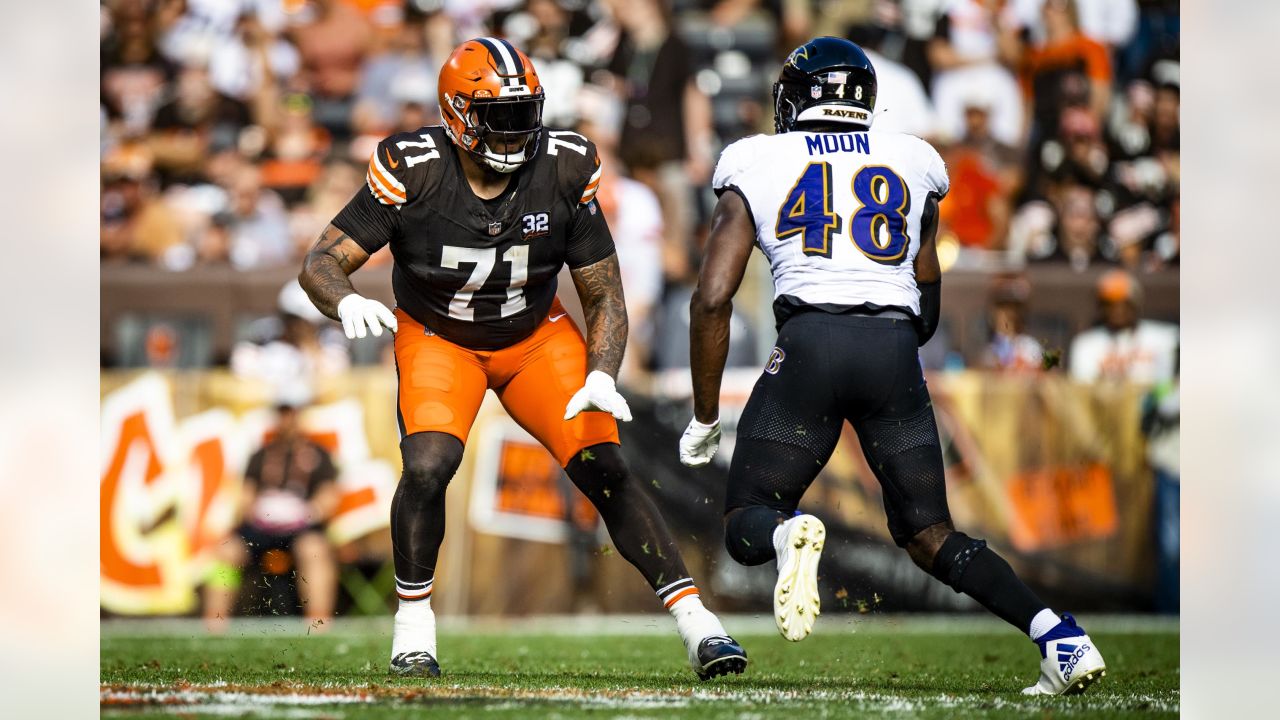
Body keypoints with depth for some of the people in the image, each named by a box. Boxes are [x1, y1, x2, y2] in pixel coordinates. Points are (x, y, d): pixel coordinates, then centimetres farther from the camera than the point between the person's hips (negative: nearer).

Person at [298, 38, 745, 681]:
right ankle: (413, 624, -5)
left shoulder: (562, 173, -19)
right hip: (437, 337, -1)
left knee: (605, 471, -13)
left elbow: (603, 295, -10)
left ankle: (694, 621, -9)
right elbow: (321, 263, -22)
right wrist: (347, 303, -45)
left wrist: (600, 378, -27)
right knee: (428, 466, -26)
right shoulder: (412, 171, -25)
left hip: (536, 337, 1)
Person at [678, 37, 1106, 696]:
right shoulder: (911, 163, 22)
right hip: (895, 349, 3)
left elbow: (712, 299, 6)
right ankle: (1057, 633, -9)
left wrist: (704, 418, 14)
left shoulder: (755, 169, 13)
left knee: (746, 525, 8)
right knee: (930, 535, 12)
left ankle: (786, 534, -30)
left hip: (810, 341, -2)